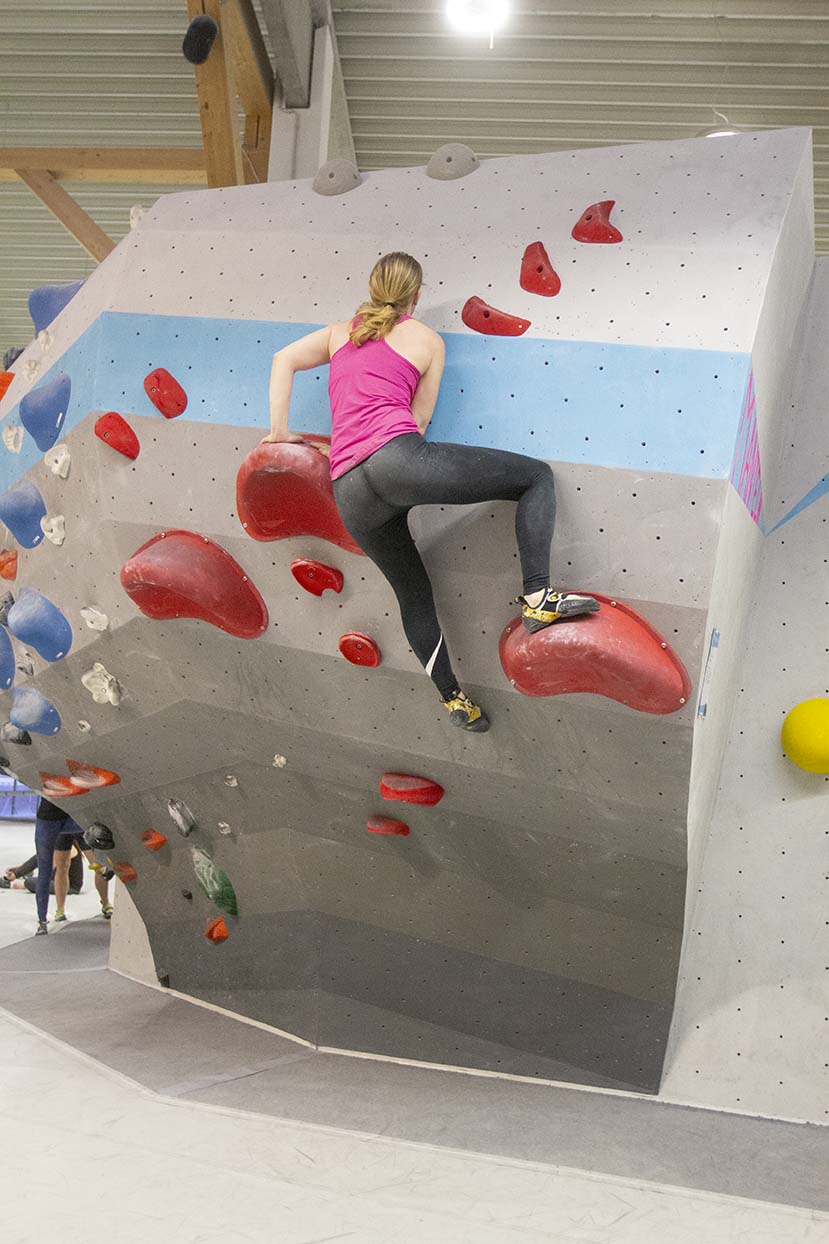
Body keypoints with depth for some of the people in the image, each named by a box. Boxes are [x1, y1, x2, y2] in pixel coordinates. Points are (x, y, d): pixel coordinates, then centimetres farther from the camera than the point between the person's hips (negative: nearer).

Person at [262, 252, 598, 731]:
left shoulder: (340, 332, 26)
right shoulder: (428, 340, 16)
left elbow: (284, 359, 16)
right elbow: (419, 421, 15)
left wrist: (280, 431, 20)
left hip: (349, 494, 6)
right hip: (397, 457, -6)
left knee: (413, 592, 22)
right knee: (537, 476, 2)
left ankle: (454, 698, 25)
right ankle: (538, 597, -14)